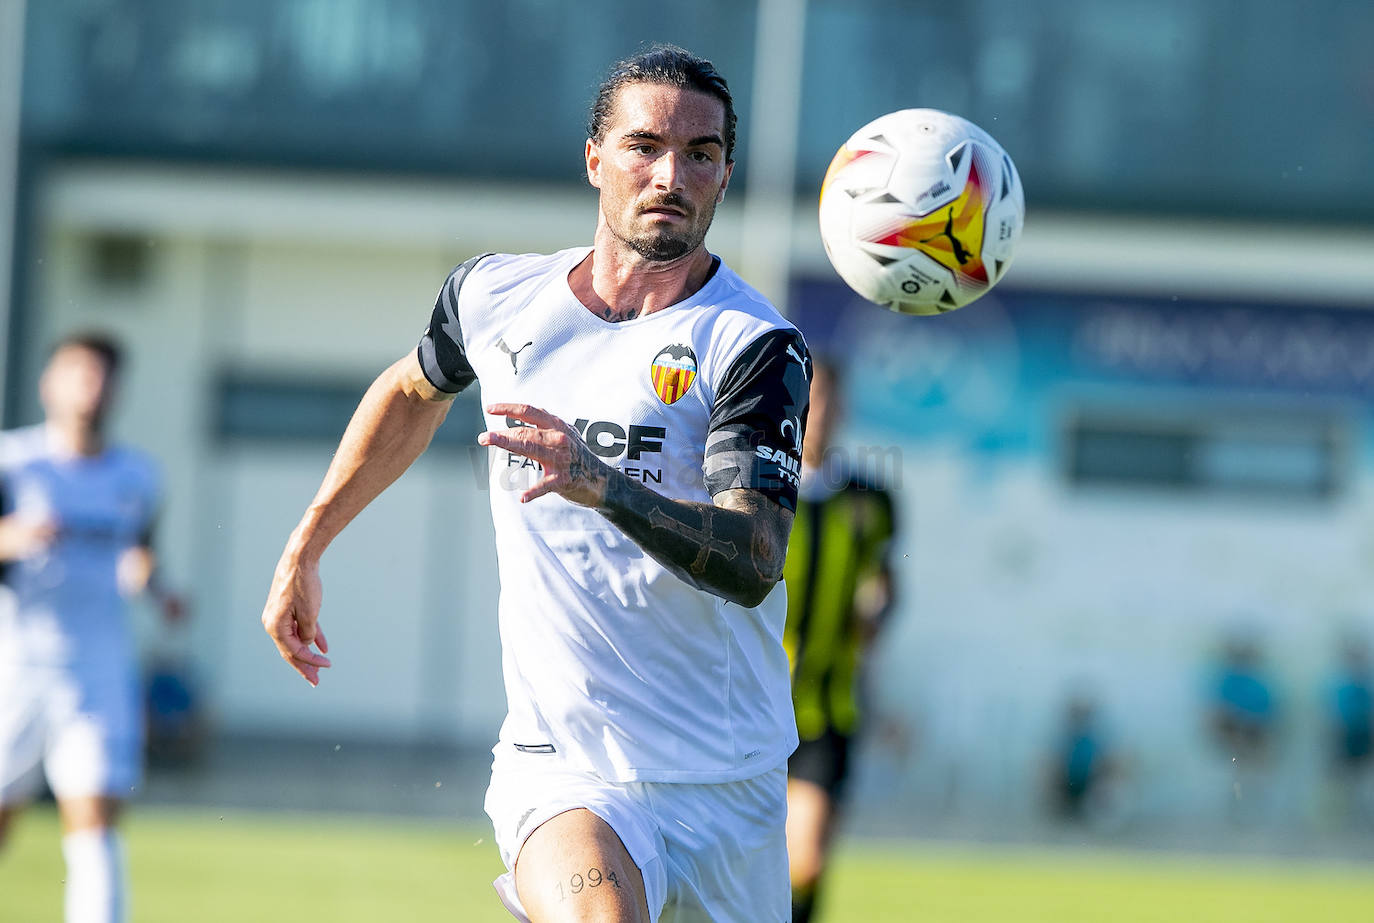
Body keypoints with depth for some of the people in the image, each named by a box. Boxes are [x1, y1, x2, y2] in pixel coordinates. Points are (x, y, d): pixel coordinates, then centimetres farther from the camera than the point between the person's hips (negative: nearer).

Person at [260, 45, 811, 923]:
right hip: (562, 774, 0)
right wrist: (305, 548, 28)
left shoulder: (756, 346, -8)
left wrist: (603, 484, -36)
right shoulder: (496, 295, 4)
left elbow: (752, 565, -21)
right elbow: (414, 390, 27)